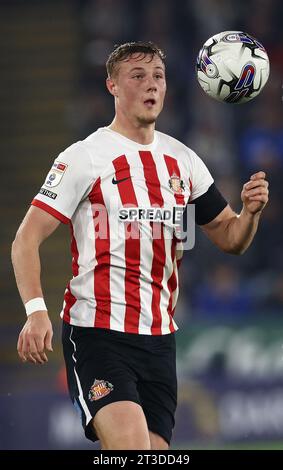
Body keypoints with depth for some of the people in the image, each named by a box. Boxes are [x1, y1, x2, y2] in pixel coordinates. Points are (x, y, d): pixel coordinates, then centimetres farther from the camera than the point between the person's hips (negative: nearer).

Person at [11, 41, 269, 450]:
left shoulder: (184, 161, 13)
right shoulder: (85, 157, -5)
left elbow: (229, 239, 19)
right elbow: (27, 239, -8)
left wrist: (250, 212, -4)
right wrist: (36, 310, -23)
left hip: (159, 338, 6)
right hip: (97, 333, -6)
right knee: (131, 445, -25)